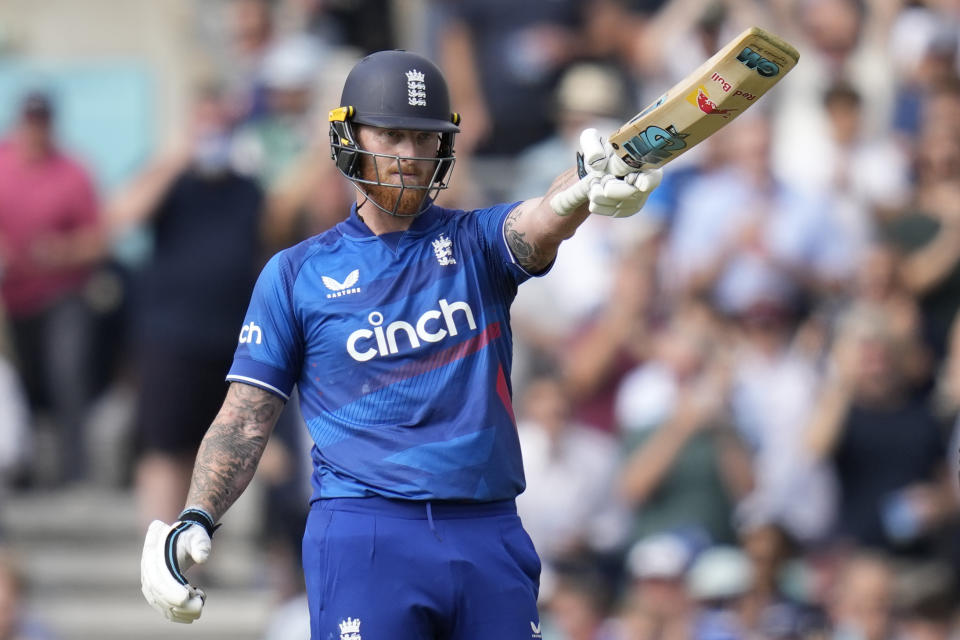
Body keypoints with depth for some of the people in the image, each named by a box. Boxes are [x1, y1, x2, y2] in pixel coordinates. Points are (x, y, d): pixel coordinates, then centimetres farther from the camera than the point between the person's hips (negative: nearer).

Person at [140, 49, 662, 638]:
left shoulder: (476, 242, 11)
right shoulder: (295, 273, 10)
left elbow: (543, 221, -12)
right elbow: (245, 420, 8)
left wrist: (595, 187, -36)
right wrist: (196, 521, -8)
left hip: (489, 536, 2)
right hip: (364, 538, -2)